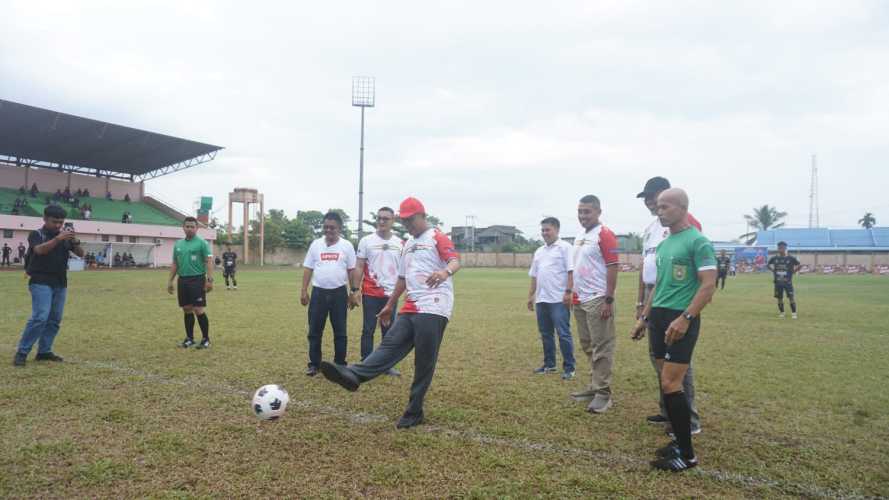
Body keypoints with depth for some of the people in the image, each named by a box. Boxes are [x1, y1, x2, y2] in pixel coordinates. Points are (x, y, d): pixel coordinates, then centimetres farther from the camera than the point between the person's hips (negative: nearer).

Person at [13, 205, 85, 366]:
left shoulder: (65, 237, 10)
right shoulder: (36, 234, -2)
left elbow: (80, 254, 2)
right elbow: (40, 250, -22)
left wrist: (74, 240, -16)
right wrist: (57, 239, -35)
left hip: (60, 283, 5)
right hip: (41, 282, -5)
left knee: (55, 320, 6)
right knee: (40, 317, -16)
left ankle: (44, 351, 15)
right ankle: (21, 352, -9)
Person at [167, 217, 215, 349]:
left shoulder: (202, 243, -4)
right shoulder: (178, 244, 13)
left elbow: (209, 262, -10)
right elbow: (175, 264, 18)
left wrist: (210, 280, -17)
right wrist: (170, 281, 13)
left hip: (197, 280, -5)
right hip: (182, 280, 6)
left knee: (199, 310, -7)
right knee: (187, 310, 10)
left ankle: (206, 339, 3)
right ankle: (189, 338, 20)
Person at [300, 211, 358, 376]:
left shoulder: (347, 246, 0)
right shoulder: (316, 244, 4)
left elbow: (351, 270, 2)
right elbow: (308, 269, 7)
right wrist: (304, 291, 2)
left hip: (339, 293, -1)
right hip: (319, 292, 2)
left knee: (340, 331, 7)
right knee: (315, 331, 6)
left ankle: (340, 365, 18)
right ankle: (314, 364, 18)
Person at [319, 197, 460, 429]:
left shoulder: (438, 238, -2)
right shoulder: (407, 244, 23)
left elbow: (455, 261, -19)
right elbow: (403, 277, 30)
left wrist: (445, 271, -42)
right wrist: (390, 305, 31)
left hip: (433, 309, -8)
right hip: (411, 309, 8)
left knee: (424, 362, -4)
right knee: (390, 345, -7)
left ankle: (414, 412, 5)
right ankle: (353, 376, -22)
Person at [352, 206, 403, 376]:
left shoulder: (400, 243, 6)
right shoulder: (366, 241, -1)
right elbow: (359, 267, 0)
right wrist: (356, 290, -6)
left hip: (391, 293, 2)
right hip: (370, 293, -2)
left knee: (389, 330, 10)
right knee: (369, 329, 3)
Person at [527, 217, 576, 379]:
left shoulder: (565, 247, -3)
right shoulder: (539, 251, 19)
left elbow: (571, 271, -11)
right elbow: (534, 276, 21)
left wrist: (568, 292, -19)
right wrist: (531, 295, 18)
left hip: (559, 299, -7)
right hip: (541, 299, 8)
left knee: (563, 334, -6)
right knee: (545, 334, 13)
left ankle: (569, 368, 0)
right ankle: (549, 364, 25)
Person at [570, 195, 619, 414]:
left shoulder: (604, 235, -11)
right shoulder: (579, 236, 15)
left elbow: (613, 268, -15)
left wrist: (609, 300, -19)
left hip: (597, 300, -9)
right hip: (580, 300, 9)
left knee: (601, 347, -3)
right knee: (588, 346, 15)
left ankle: (603, 393, 2)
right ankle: (595, 386, 25)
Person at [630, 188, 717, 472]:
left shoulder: (697, 241, -10)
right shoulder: (663, 244, 15)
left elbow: (709, 285, -16)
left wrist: (685, 318, -23)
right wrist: (644, 317, 21)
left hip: (680, 320, -8)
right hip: (659, 318, 8)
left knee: (670, 385, -9)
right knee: (668, 384, 10)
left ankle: (687, 454, 3)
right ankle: (680, 441, 20)